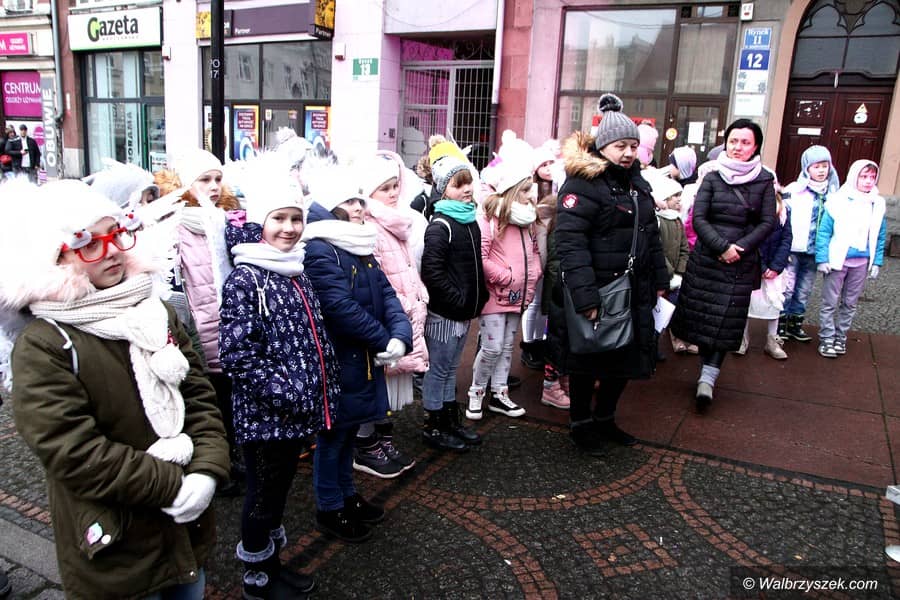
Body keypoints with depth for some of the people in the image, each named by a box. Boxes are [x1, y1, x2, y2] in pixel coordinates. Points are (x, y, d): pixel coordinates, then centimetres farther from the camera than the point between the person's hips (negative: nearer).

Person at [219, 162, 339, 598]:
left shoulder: (297, 273, 9)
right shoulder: (245, 280, -15)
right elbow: (237, 354, -20)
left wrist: (326, 397, 11)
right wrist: (285, 392, -20)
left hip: (298, 412, 7)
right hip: (264, 414, -7)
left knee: (280, 490, 21)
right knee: (263, 496, 10)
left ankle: (272, 564, 39)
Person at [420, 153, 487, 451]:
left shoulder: (470, 220, 11)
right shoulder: (441, 225, -16)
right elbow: (431, 270, -22)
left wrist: (479, 295, 12)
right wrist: (456, 299, -19)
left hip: (464, 312, 8)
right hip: (443, 312, -8)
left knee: (451, 367, 18)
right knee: (438, 369, 4)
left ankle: (450, 420, 31)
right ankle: (433, 427, 17)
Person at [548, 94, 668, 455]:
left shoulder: (636, 182, 13)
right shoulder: (582, 184, -14)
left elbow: (651, 234, 21)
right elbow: (569, 241, -22)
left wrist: (659, 280, 18)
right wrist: (584, 296, -27)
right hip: (594, 293, -8)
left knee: (625, 360, 15)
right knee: (586, 362, 7)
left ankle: (605, 419, 35)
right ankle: (581, 424, 27)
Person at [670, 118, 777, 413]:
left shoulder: (764, 180, 3)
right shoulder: (712, 177, 3)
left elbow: (767, 222, 1)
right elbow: (698, 218, -4)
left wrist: (740, 248, -13)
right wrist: (722, 247, -16)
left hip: (741, 263, 0)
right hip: (705, 259, 1)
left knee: (725, 321, -2)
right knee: (702, 316, 5)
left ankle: (707, 379, -1)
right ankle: (708, 371, 19)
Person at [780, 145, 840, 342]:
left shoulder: (832, 192, 9)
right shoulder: (794, 190, -5)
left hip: (814, 252, 4)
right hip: (793, 250, -4)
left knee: (804, 291, 11)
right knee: (787, 288, -3)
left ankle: (795, 324, 22)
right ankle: (780, 324, 9)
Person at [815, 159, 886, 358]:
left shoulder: (877, 204, 4)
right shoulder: (838, 200, -8)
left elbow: (880, 237, 9)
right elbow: (824, 231, -8)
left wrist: (877, 262, 5)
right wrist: (822, 259, -13)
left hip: (861, 263, 4)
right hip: (837, 260, -4)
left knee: (850, 304, 13)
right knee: (830, 303, 2)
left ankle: (841, 337, 25)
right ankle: (827, 338, 12)